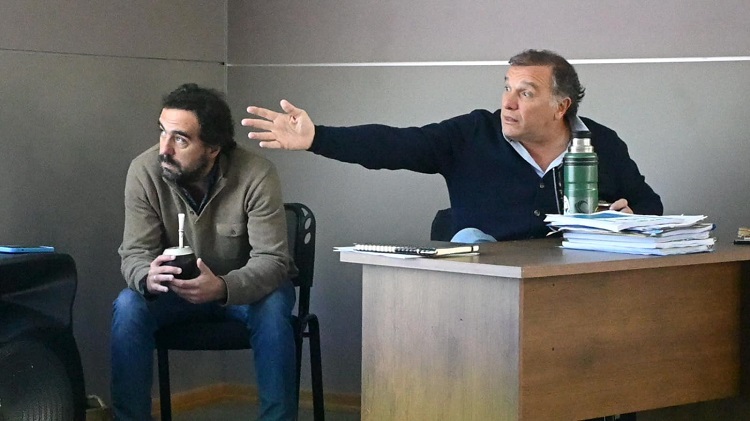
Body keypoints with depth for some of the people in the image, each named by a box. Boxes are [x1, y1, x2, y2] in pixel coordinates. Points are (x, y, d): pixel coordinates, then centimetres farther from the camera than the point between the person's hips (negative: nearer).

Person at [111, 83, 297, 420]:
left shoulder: (257, 175, -26)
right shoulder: (144, 171, -20)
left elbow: (271, 260, -27)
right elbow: (136, 254, -17)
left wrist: (222, 287, -47)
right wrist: (147, 277, -42)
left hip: (246, 287, -2)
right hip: (176, 288, 2)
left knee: (273, 307, -33)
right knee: (128, 306, -26)